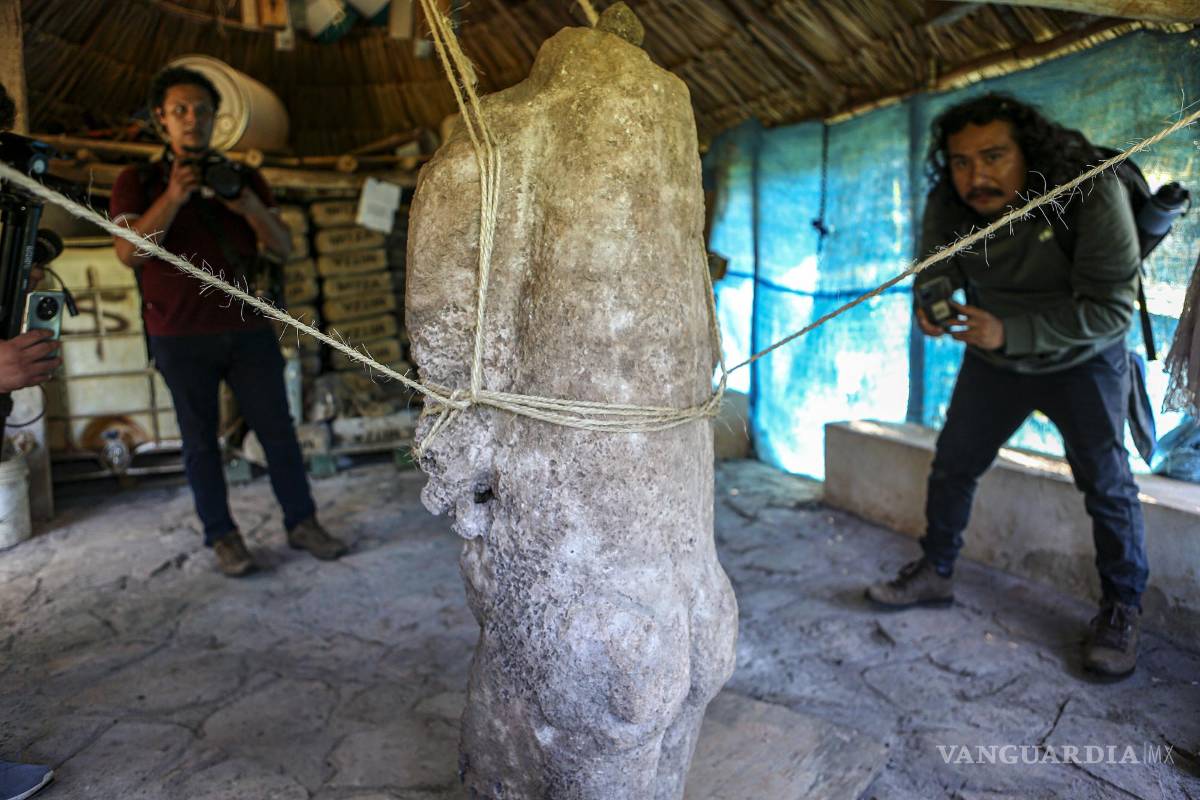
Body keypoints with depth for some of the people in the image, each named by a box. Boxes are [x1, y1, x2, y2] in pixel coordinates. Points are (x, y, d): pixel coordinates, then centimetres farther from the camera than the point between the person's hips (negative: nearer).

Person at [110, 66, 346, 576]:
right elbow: (129, 253, -9)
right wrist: (172, 198, -21)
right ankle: (221, 536, 17)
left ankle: (302, 523, 13)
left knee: (277, 428, 2)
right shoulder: (137, 183, 4)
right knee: (200, 439, 5)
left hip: (248, 328, 2)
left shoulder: (245, 179, 10)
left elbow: (283, 248, 3)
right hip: (180, 337, -1)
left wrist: (250, 208, -16)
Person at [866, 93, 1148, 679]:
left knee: (1107, 485, -1)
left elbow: (1112, 307, -30)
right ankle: (934, 575, 25)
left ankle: (1121, 610, 18)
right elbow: (934, 268, -8)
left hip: (1081, 361, -4)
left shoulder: (1092, 194, -30)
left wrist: (1010, 332, -41)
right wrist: (930, 304, -34)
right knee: (953, 465, 8)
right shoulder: (947, 204, -17)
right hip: (994, 358, 4)